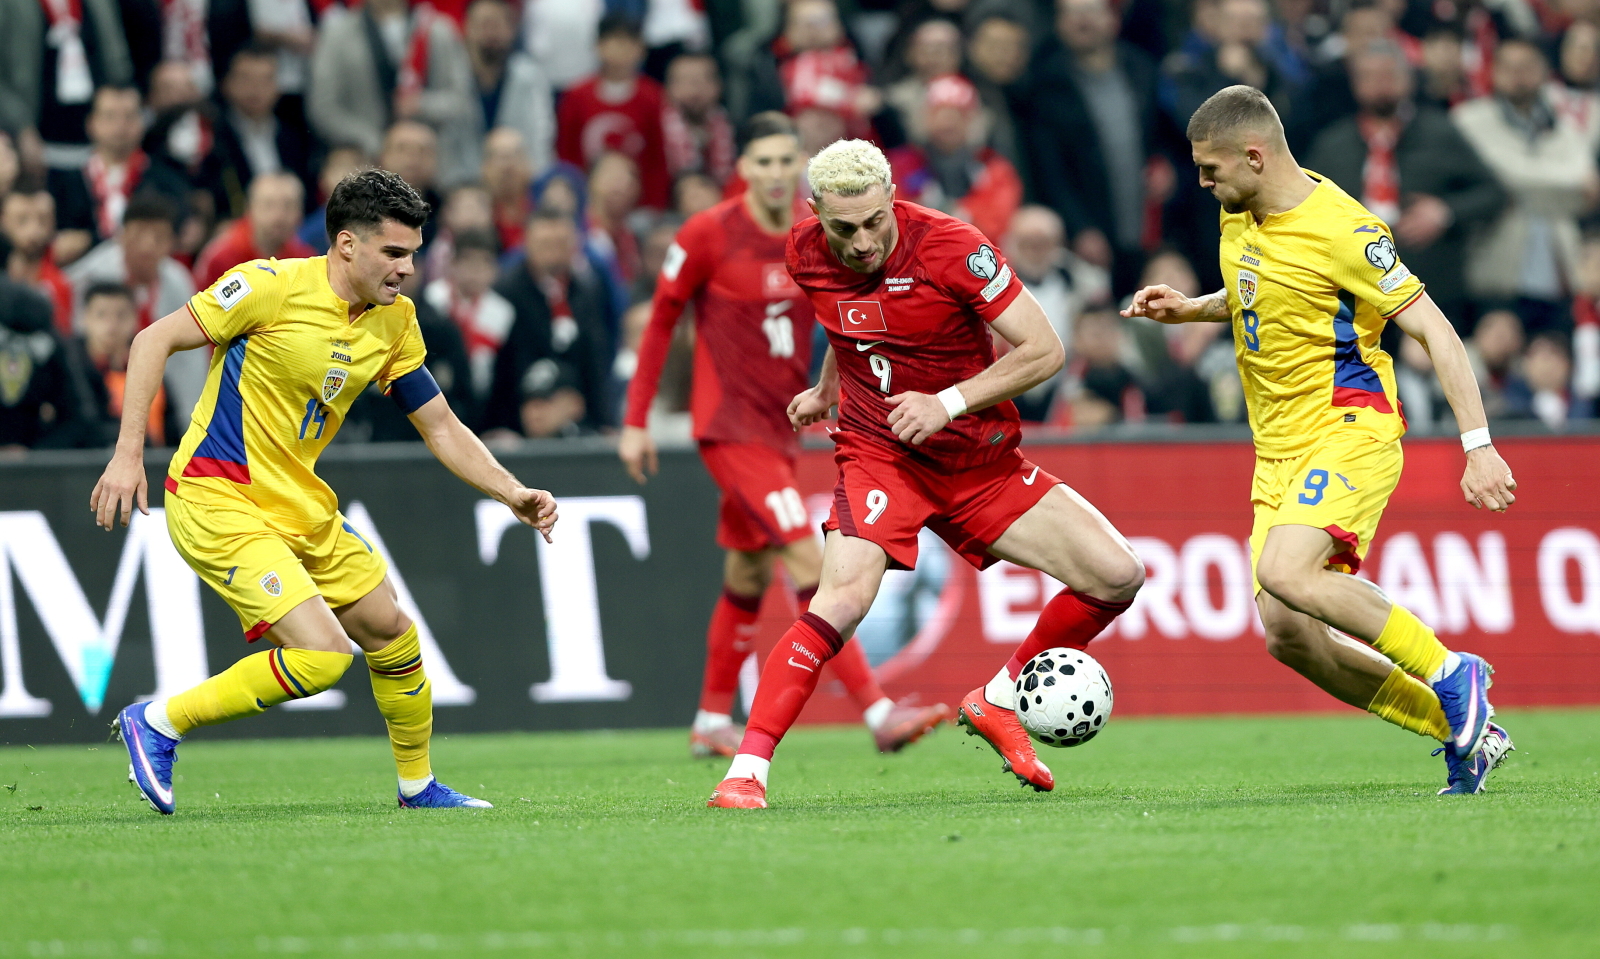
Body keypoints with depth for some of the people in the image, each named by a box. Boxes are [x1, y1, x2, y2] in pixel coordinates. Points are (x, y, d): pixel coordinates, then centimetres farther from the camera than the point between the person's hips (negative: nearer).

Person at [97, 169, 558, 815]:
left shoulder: (395, 322, 4)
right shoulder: (272, 286, -17)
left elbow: (441, 428, 11)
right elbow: (155, 340, -13)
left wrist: (515, 495, -3)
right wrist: (128, 453, -19)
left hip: (301, 506, 8)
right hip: (217, 501, -8)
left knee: (391, 634, 12)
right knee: (323, 654, -19)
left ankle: (418, 786, 34)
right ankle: (158, 724, -4)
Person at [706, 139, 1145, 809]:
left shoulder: (952, 248, -19)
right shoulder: (805, 255, -7)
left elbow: (1044, 350, -16)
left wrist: (949, 401, -23)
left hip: (983, 461, 1)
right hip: (878, 456, -1)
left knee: (1118, 576, -8)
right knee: (843, 599, -28)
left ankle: (998, 701, 14)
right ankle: (745, 773, -25)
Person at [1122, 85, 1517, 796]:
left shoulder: (1342, 230, -17)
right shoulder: (1239, 214, 8)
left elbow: (1434, 331, -15)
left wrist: (1478, 445, -20)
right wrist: (1189, 309, 9)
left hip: (1349, 428, -8)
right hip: (1278, 445, 8)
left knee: (1285, 572, -31)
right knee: (1288, 637, -4)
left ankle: (1450, 674, -15)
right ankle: (1457, 725, 9)